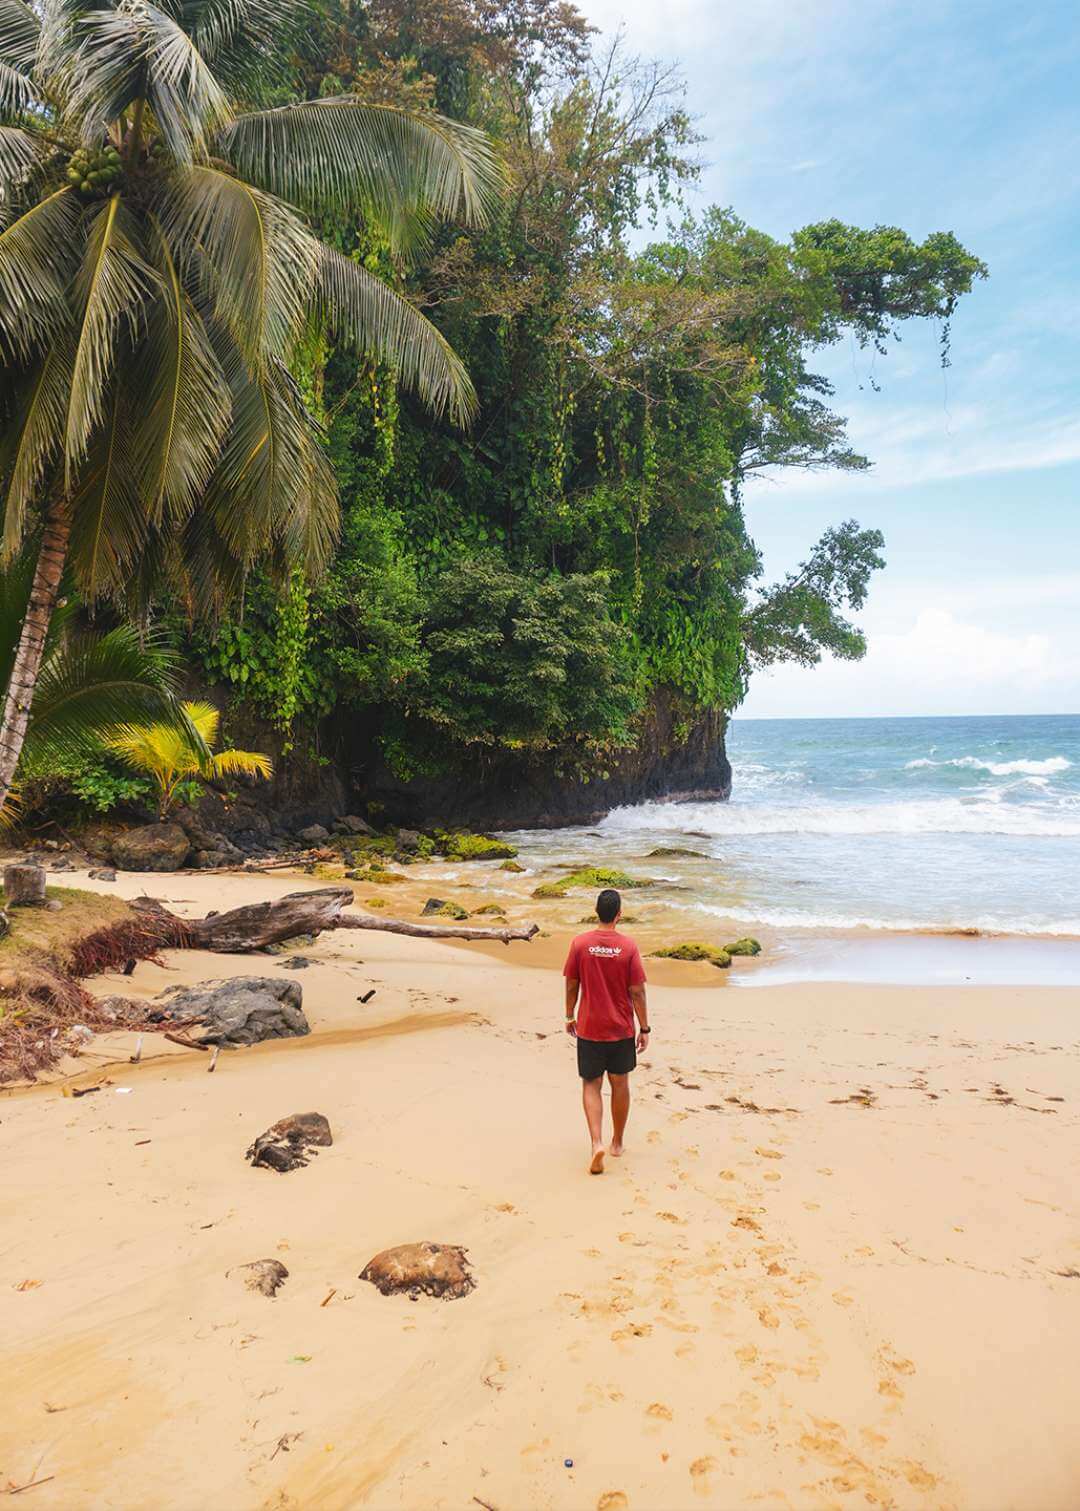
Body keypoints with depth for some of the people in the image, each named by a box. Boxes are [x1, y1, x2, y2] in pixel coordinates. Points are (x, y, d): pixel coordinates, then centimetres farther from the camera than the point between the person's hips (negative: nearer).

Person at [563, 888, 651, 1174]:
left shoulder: (580, 943, -9)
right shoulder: (628, 946, -11)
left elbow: (571, 986, -2)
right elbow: (637, 992, -8)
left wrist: (570, 1017, 13)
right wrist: (644, 1028, 1)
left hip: (589, 1028, 0)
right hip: (621, 1028, 0)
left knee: (591, 1086, 9)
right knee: (620, 1084, 17)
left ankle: (597, 1143, -8)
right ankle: (618, 1142, 30)